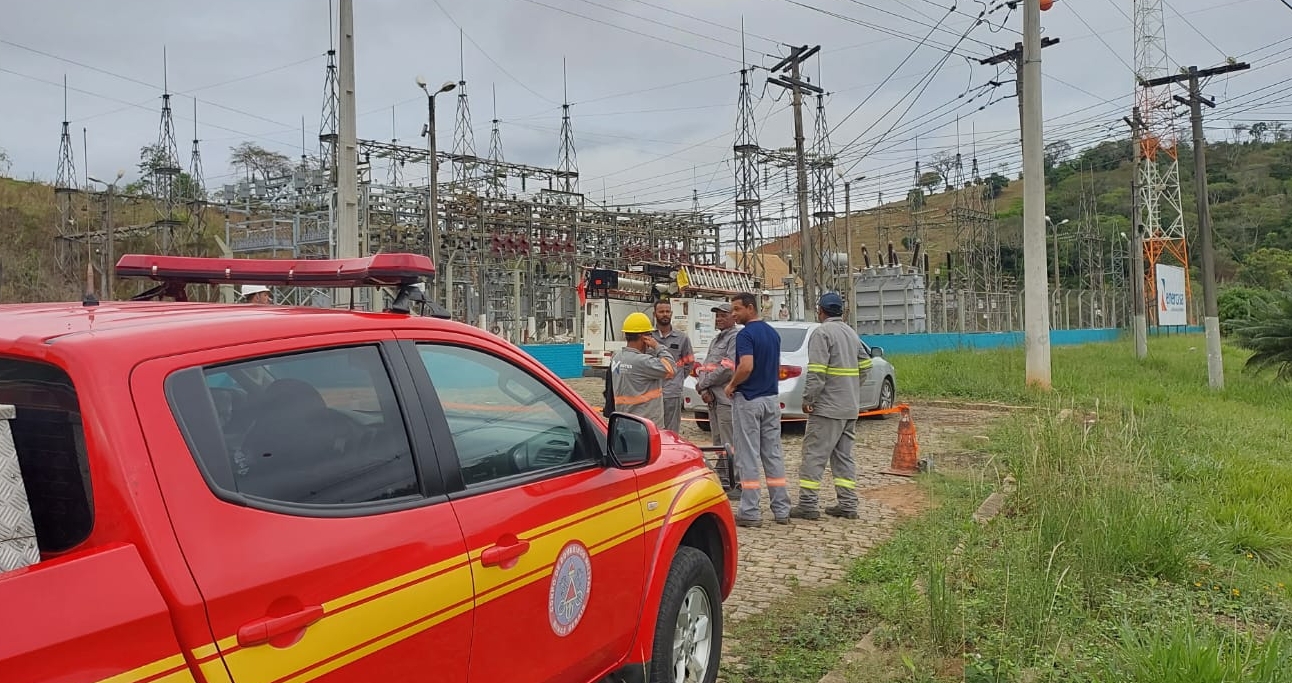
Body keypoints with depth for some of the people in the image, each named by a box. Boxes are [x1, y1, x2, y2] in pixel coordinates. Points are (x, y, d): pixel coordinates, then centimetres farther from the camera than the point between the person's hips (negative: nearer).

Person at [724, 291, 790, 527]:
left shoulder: (746, 334, -15)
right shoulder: (773, 333, 11)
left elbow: (746, 367, -28)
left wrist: (732, 385, -13)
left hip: (748, 400, -8)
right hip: (771, 398, 8)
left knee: (748, 457, -2)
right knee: (773, 454, 11)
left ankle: (750, 512, 2)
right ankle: (781, 510, 15)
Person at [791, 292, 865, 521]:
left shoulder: (822, 332, -11)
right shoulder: (852, 333, 16)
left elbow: (817, 372, -19)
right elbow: (863, 367, 19)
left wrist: (808, 399, -13)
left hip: (828, 406, -8)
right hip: (851, 407, 8)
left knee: (814, 454, -4)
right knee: (844, 455, 13)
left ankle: (807, 504, -4)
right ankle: (848, 504, 14)